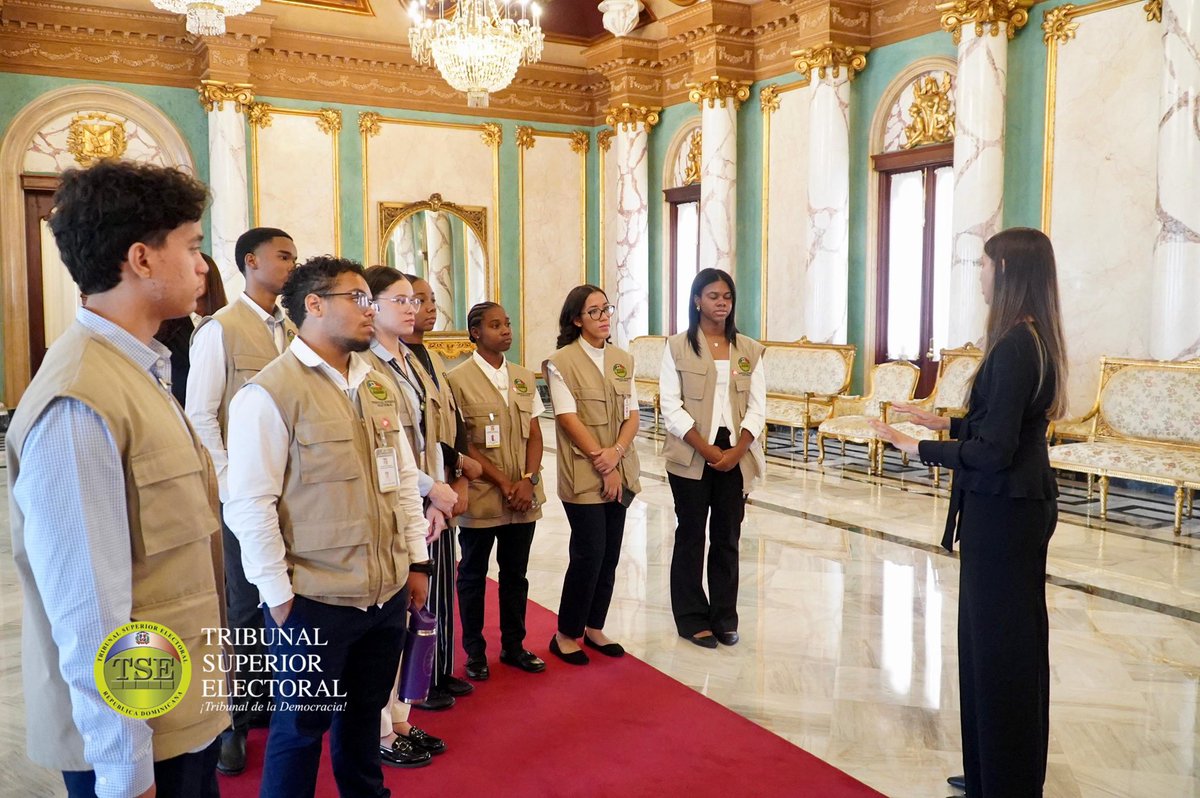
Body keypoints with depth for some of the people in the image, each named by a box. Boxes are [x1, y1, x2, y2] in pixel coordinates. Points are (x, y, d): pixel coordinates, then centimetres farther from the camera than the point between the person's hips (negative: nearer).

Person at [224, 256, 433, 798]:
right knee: (302, 726, 12)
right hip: (314, 601, -6)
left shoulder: (375, 386, 9)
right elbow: (249, 504, -15)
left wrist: (417, 561, 11)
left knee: (365, 712, 22)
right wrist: (280, 595, -14)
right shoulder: (270, 392, -13)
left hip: (388, 593, 6)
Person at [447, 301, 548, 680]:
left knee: (516, 574, 14)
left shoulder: (524, 377, 9)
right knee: (473, 575, 9)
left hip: (524, 498, 5)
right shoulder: (458, 379, -8)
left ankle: (513, 645, 27)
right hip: (480, 497, -5)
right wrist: (502, 482, -13)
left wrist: (528, 480, -7)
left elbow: (534, 435, 8)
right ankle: (475, 651, 22)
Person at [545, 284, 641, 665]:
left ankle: (594, 628, 24)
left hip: (621, 473, 6)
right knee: (589, 554, -5)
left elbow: (632, 416, 7)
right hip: (583, 476, -5)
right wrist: (601, 465, -13)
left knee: (610, 555, 9)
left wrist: (616, 453, -11)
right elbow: (569, 420, -12)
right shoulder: (561, 362, -7)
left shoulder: (623, 360, 10)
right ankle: (565, 634, 12)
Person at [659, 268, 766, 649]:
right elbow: (671, 406, -7)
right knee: (691, 537, 6)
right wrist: (706, 449, -14)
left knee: (728, 538, 9)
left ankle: (724, 617, 21)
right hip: (691, 457, -2)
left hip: (736, 457, 3)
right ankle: (692, 618, 17)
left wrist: (737, 450, -10)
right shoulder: (677, 347, -1)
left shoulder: (749, 350, 8)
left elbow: (758, 406, 4)